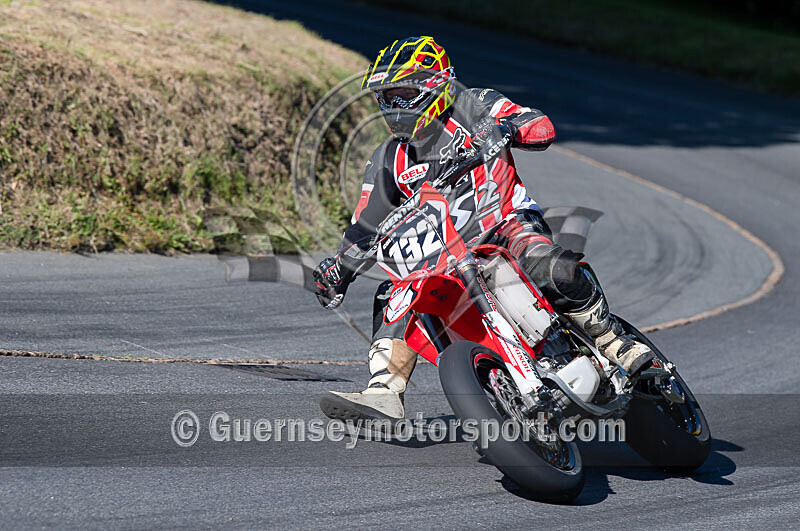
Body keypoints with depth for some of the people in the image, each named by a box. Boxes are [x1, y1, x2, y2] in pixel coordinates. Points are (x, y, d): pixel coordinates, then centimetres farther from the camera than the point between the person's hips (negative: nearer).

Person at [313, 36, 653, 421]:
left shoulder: (471, 106, 0)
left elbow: (543, 128, -11)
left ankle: (616, 343, -20)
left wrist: (504, 127, -32)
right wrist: (339, 267, 4)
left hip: (507, 221, -5)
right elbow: (366, 225, 18)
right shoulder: (388, 162, 13)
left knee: (553, 271, -35)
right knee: (393, 298, -19)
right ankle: (384, 396, -25)